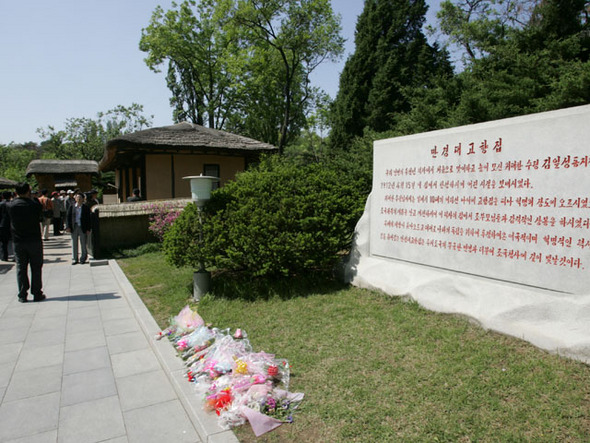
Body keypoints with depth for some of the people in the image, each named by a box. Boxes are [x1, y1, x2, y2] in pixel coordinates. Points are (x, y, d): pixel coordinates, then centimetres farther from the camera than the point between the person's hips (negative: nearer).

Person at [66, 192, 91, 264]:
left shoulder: (86, 208, 1)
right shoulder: (71, 207, 6)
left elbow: (88, 219, 1)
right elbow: (68, 217, 6)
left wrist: (88, 229, -5)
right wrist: (68, 227, -4)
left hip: (83, 228, -2)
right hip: (74, 228, 2)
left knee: (83, 244, 4)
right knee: (74, 244, 7)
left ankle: (83, 258, 15)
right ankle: (74, 259, 16)